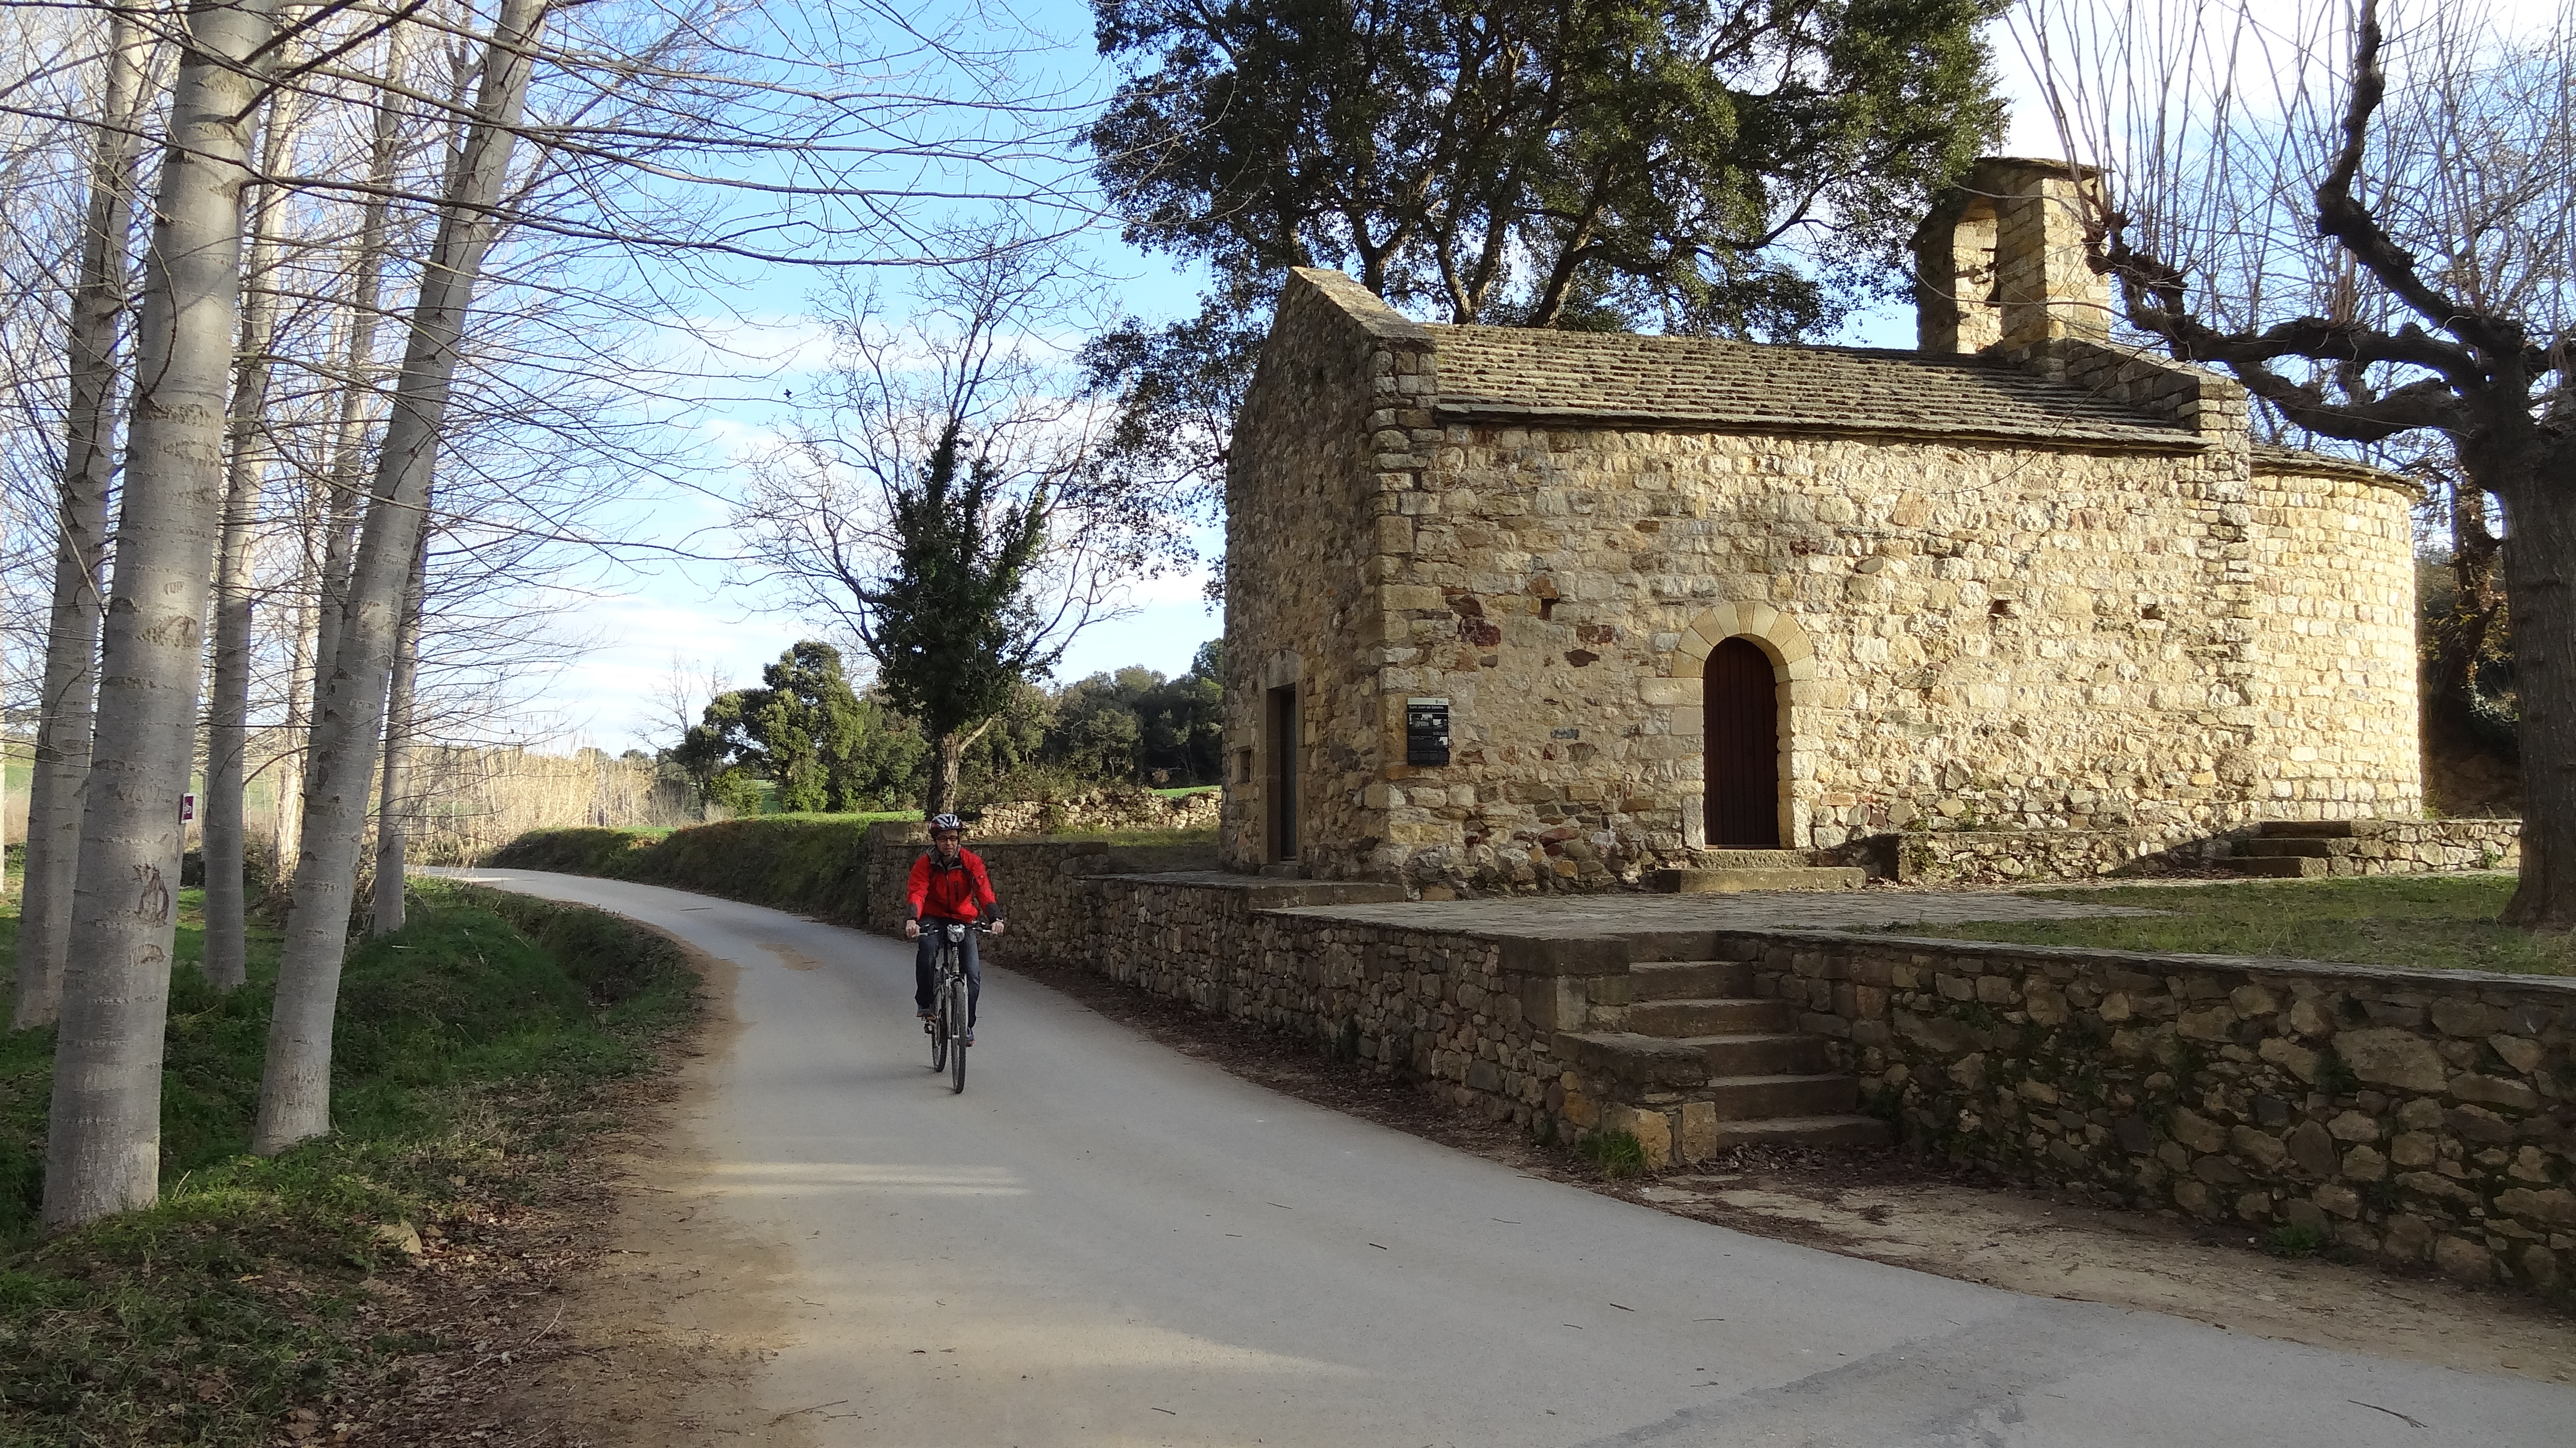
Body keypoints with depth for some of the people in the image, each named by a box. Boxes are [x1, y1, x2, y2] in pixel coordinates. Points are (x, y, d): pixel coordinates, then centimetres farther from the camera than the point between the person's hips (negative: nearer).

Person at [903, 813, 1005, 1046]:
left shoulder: (971, 861, -10)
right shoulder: (925, 864, -11)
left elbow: (984, 890, -21)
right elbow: (916, 893, -24)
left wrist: (995, 918, -38)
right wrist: (911, 919, -44)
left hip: (964, 919, 1)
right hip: (934, 918, -1)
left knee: (973, 973, -11)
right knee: (927, 949, -33)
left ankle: (967, 1025, 4)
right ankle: (924, 1003, -13)